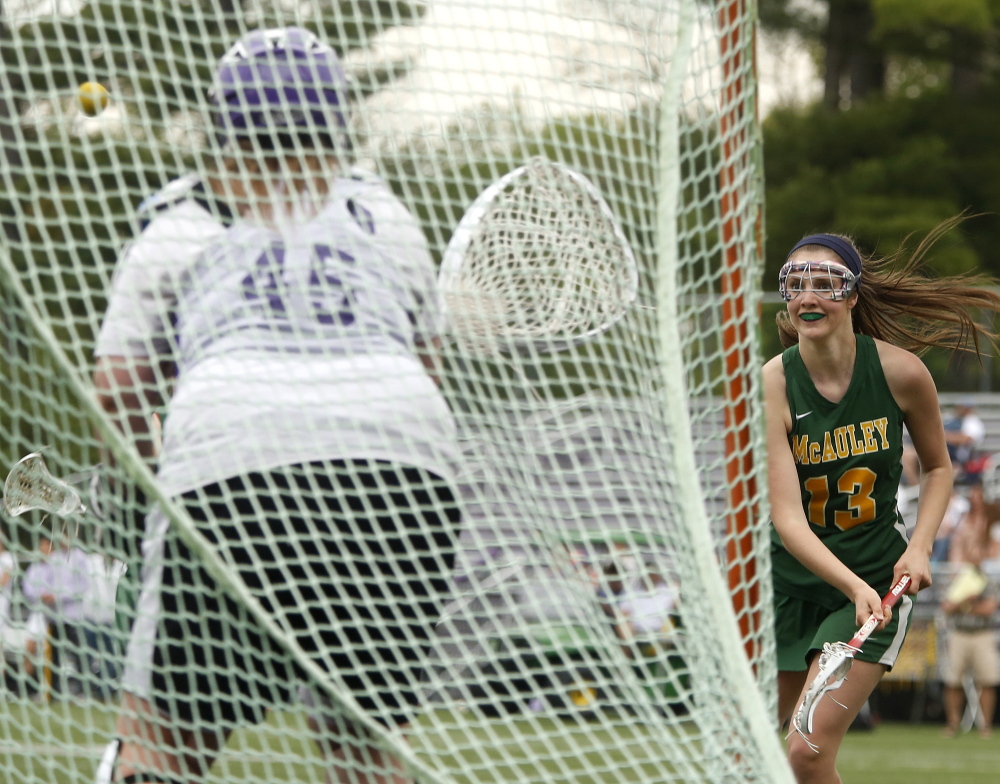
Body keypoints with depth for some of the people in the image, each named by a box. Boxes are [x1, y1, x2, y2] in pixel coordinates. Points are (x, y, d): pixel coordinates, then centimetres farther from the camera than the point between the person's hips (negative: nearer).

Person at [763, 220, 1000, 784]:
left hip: (879, 580, -1)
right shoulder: (773, 385, -17)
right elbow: (788, 519, -24)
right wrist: (854, 587, -38)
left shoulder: (901, 372, -13)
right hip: (789, 582, 1)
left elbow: (938, 467, 7)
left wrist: (919, 548, -10)